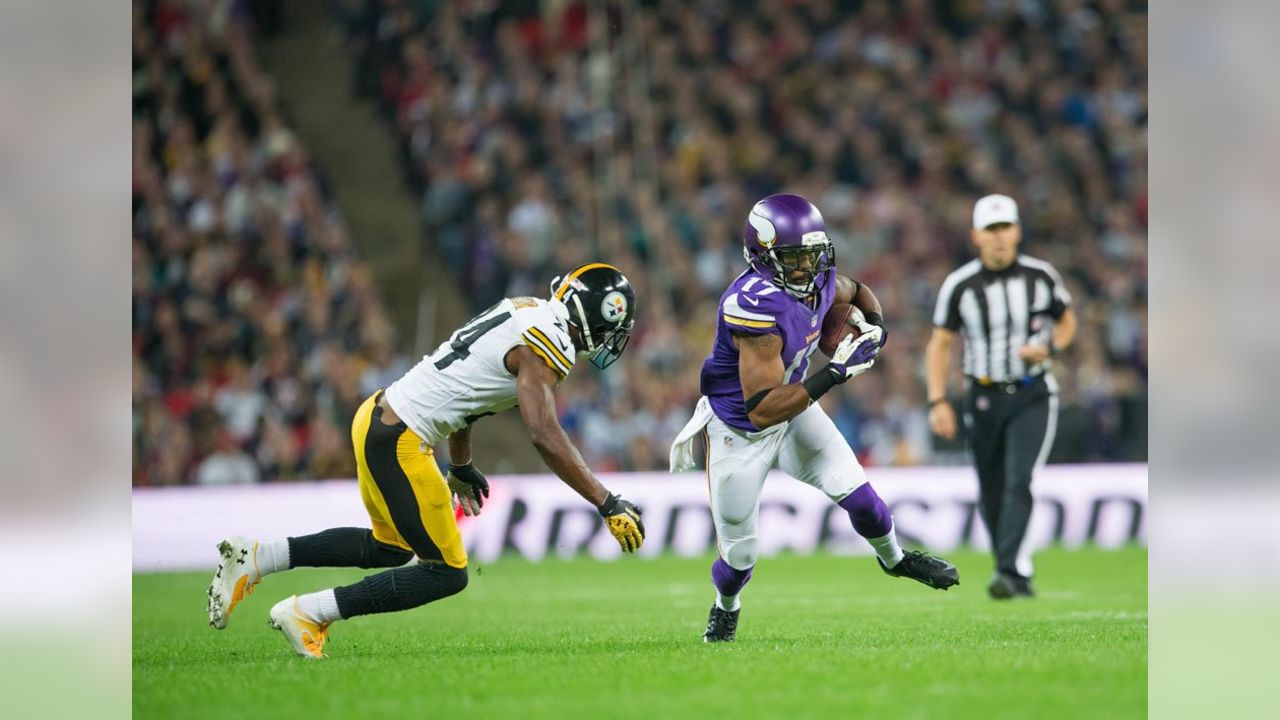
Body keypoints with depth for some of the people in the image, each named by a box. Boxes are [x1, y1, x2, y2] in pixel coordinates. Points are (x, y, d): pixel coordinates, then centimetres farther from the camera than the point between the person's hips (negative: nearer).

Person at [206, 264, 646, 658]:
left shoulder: (523, 311, 13)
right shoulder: (543, 346, -16)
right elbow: (546, 438, -25)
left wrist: (460, 467, 35)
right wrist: (608, 505, -22)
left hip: (378, 416, 10)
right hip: (398, 441, -10)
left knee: (391, 548, 28)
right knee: (446, 574, -2)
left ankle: (253, 558, 22)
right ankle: (308, 613, -1)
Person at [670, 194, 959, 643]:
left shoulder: (820, 282, -13)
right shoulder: (757, 307, -37)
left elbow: (858, 293, 15)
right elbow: (762, 410, -37)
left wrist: (875, 327, -8)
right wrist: (834, 374, -40)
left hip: (794, 413, 6)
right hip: (739, 433, -6)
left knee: (855, 491, -9)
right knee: (739, 556, 5)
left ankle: (894, 559, 22)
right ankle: (726, 607, 40)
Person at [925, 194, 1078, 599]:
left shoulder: (1040, 276, -2)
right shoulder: (960, 285, -4)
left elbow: (1066, 322, 13)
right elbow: (940, 345, 1)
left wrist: (1050, 348, -9)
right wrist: (938, 402, -8)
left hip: (1032, 397, -1)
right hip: (985, 398, 2)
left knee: (1019, 481, -19)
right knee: (991, 495, 7)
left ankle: (1008, 572, -24)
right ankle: (1020, 577, 24)